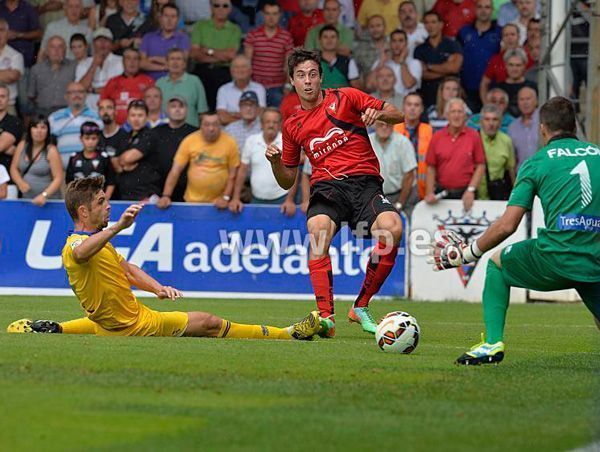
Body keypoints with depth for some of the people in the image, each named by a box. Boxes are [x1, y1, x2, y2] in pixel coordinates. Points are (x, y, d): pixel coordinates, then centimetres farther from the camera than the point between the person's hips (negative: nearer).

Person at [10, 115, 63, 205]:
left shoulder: (51, 151, -9)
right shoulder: (22, 145, 6)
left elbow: (58, 178, -12)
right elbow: (14, 168, 12)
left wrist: (44, 195, -25)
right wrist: (20, 182, -8)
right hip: (25, 199, 4)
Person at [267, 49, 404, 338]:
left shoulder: (345, 97, 11)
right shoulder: (292, 125, 19)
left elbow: (397, 115, 11)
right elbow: (287, 181, 24)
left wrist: (377, 114, -11)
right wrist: (275, 161, 3)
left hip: (364, 182, -1)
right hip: (326, 186, 1)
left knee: (392, 229, -30)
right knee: (318, 230, -34)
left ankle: (361, 306, -13)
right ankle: (325, 317, -38)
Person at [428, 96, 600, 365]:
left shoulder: (536, 163, 5)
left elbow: (507, 225, 0)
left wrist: (468, 254, 13)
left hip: (556, 257, -2)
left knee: (497, 262, 25)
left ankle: (493, 342, 13)